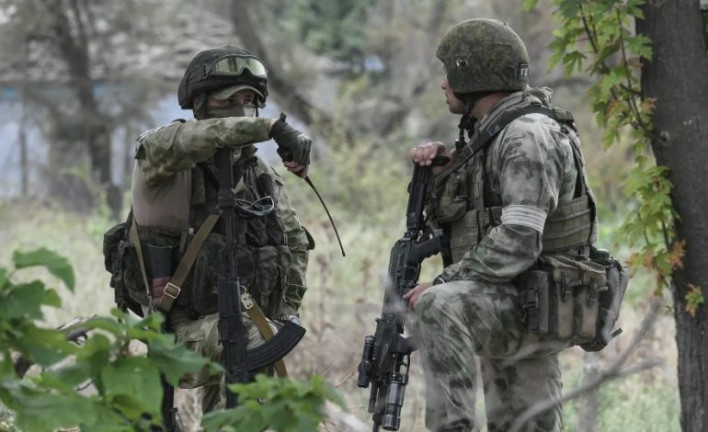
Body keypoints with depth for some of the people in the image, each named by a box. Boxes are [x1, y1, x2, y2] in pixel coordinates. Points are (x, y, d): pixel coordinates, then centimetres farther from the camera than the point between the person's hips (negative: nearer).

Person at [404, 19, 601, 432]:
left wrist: (440, 284, -21)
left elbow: (518, 242, -25)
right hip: (512, 309, 10)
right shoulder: (492, 134, 16)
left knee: (439, 306, -34)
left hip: (533, 308, -10)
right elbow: (452, 215, 22)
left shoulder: (527, 136, -15)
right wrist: (439, 168, 3)